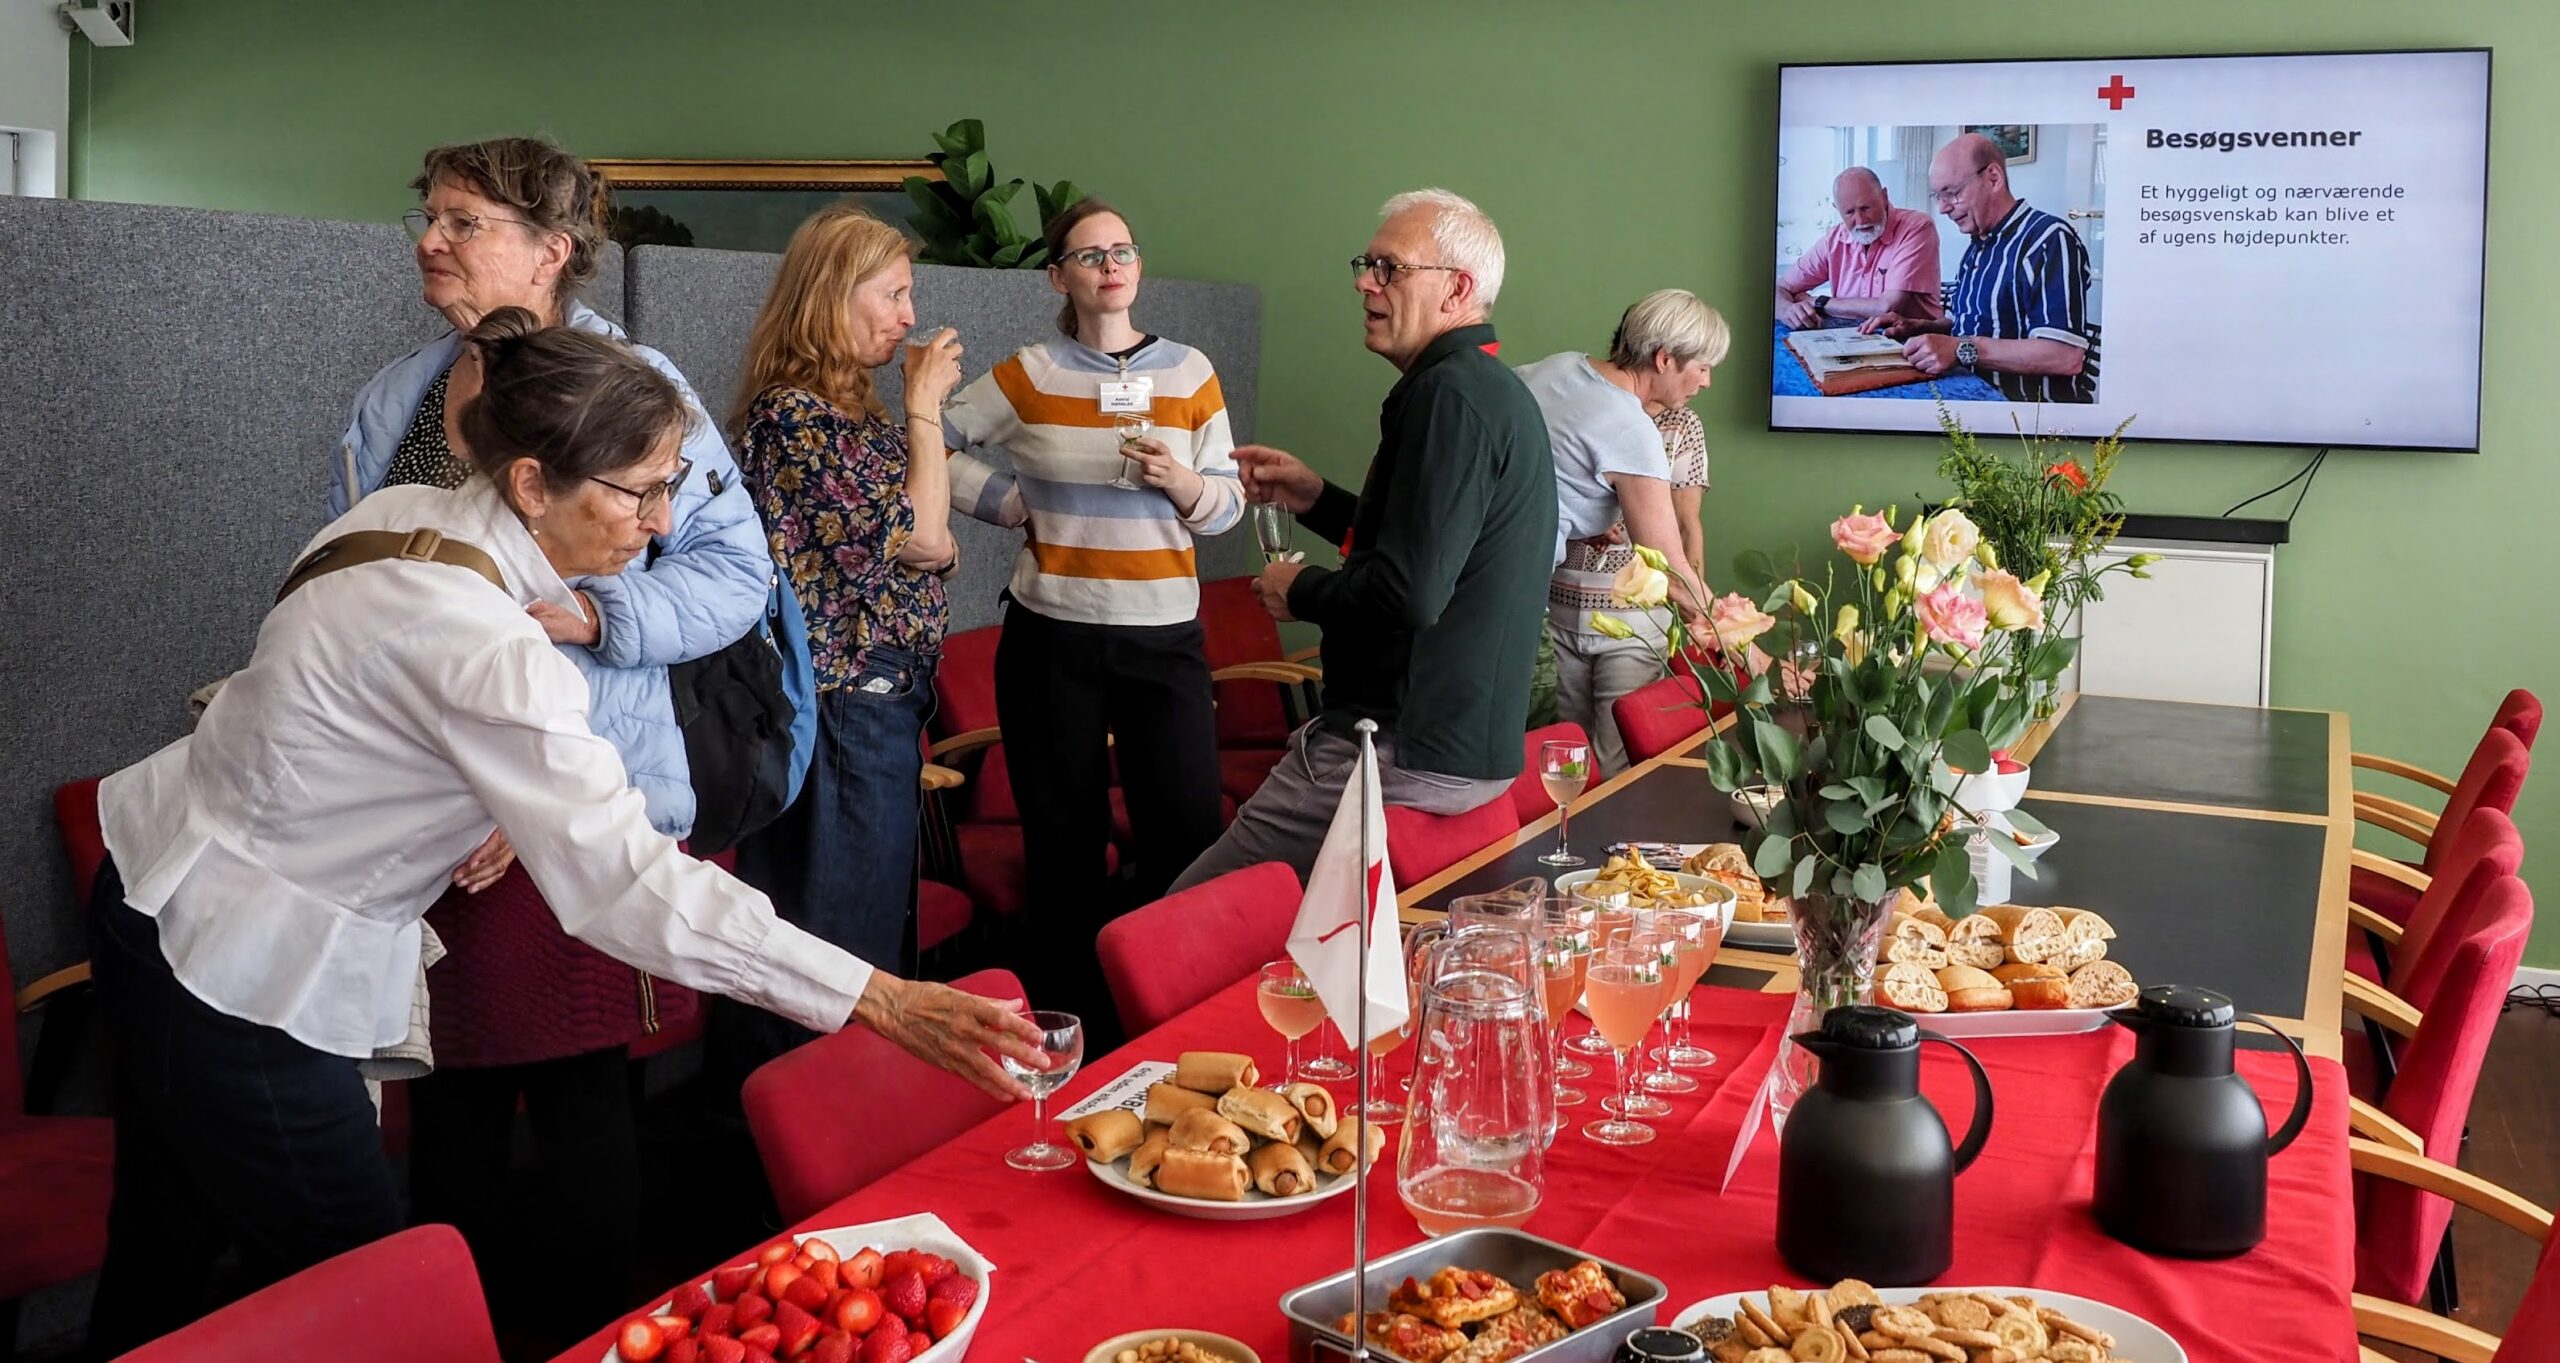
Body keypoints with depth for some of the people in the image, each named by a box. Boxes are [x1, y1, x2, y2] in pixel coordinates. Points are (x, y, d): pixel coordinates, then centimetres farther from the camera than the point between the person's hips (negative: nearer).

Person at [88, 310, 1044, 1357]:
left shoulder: (406, 512, -4)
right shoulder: (483, 650, -31)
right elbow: (629, 888, -35)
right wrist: (885, 1004, -36)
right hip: (230, 967, -9)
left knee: (165, 1257, 23)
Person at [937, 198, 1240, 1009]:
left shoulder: (1189, 372, 6)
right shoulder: (1030, 374, 2)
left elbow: (1229, 507, 6)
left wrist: (1181, 482, -14)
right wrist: (1010, 501, -2)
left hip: (1165, 637, 1)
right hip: (1052, 637, -1)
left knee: (1189, 836, -4)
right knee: (1065, 838, 7)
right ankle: (1076, 997, 23)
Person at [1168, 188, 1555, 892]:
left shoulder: (1449, 393, -18)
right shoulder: (1497, 389, 16)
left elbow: (1410, 593, -26)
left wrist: (1300, 591, -7)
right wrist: (1316, 498, 18)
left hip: (1409, 753, -11)